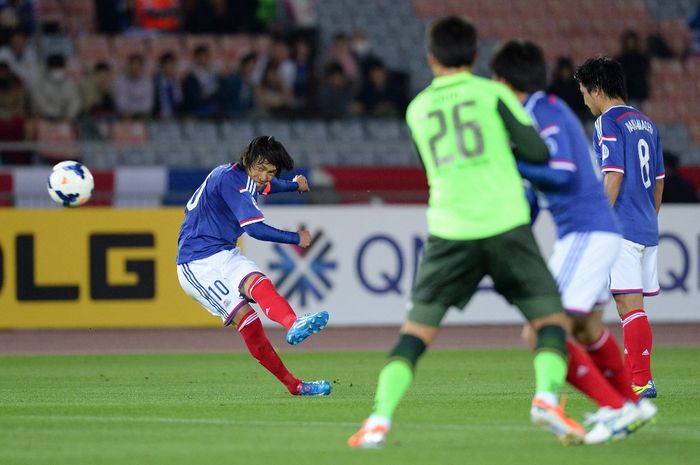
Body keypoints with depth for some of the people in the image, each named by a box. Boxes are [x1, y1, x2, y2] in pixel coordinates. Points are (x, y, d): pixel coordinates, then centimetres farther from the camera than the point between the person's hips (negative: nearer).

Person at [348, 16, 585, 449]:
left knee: (416, 331, 7)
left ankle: (380, 418, -8)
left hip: (449, 232, 2)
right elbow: (538, 152, 4)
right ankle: (547, 396, -18)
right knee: (550, 318, 7)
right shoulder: (492, 92, 5)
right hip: (505, 225, -2)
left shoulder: (417, 109, 15)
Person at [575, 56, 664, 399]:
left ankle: (641, 381, -9)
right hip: (647, 230, 8)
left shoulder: (608, 123, -9)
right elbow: (659, 180, 19)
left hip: (621, 229, -8)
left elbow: (613, 177, -17)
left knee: (630, 306, -8)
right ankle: (636, 377, 16)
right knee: (634, 308, 13)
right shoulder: (646, 124, 16)